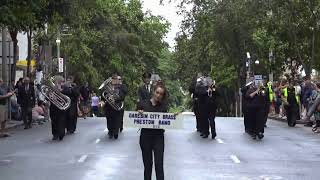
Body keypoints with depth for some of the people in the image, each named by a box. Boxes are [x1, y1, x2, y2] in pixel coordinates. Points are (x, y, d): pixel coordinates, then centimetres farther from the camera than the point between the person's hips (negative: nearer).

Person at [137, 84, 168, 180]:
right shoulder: (142, 104, -1)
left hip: (158, 137, 0)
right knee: (147, 164, 9)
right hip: (145, 136, 0)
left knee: (159, 164, -6)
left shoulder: (163, 106, 3)